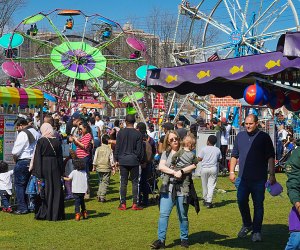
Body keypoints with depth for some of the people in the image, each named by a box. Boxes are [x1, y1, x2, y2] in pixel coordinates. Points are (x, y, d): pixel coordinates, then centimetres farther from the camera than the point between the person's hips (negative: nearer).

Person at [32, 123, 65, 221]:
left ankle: (42, 213, 8)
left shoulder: (41, 141, -8)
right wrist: (61, 171, 10)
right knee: (56, 190, 7)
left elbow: (37, 157, -9)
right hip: (55, 168, 2)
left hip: (44, 166, -2)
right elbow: (60, 158, 4)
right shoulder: (57, 142, 1)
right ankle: (56, 214, 9)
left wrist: (37, 172, -7)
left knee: (45, 190, 5)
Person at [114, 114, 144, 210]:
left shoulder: (121, 132, -2)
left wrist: (116, 159, 9)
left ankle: (123, 204, 6)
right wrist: (139, 160, 9)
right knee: (135, 182, 6)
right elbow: (139, 149, -3)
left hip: (123, 160, 1)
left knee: (123, 182, 6)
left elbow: (117, 147, 1)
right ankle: (135, 204, 4)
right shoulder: (138, 134, -5)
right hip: (134, 161, -1)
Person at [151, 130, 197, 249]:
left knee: (183, 216, 8)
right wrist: (174, 172, -16)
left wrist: (181, 171, -20)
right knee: (163, 214, -6)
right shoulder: (166, 153, 11)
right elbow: (161, 166, -4)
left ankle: (184, 239, 21)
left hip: (182, 189, -2)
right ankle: (161, 240, -3)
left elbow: (193, 165, -10)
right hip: (168, 187, 2)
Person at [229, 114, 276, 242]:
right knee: (241, 201, 3)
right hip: (243, 177, 3)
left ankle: (256, 231, 11)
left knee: (258, 205, 1)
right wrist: (231, 171, 8)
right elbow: (234, 155, 15)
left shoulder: (264, 137, -1)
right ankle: (247, 225, 26)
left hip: (259, 178, -3)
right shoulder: (240, 136, 10)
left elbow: (271, 157, -2)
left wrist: (272, 175, -8)